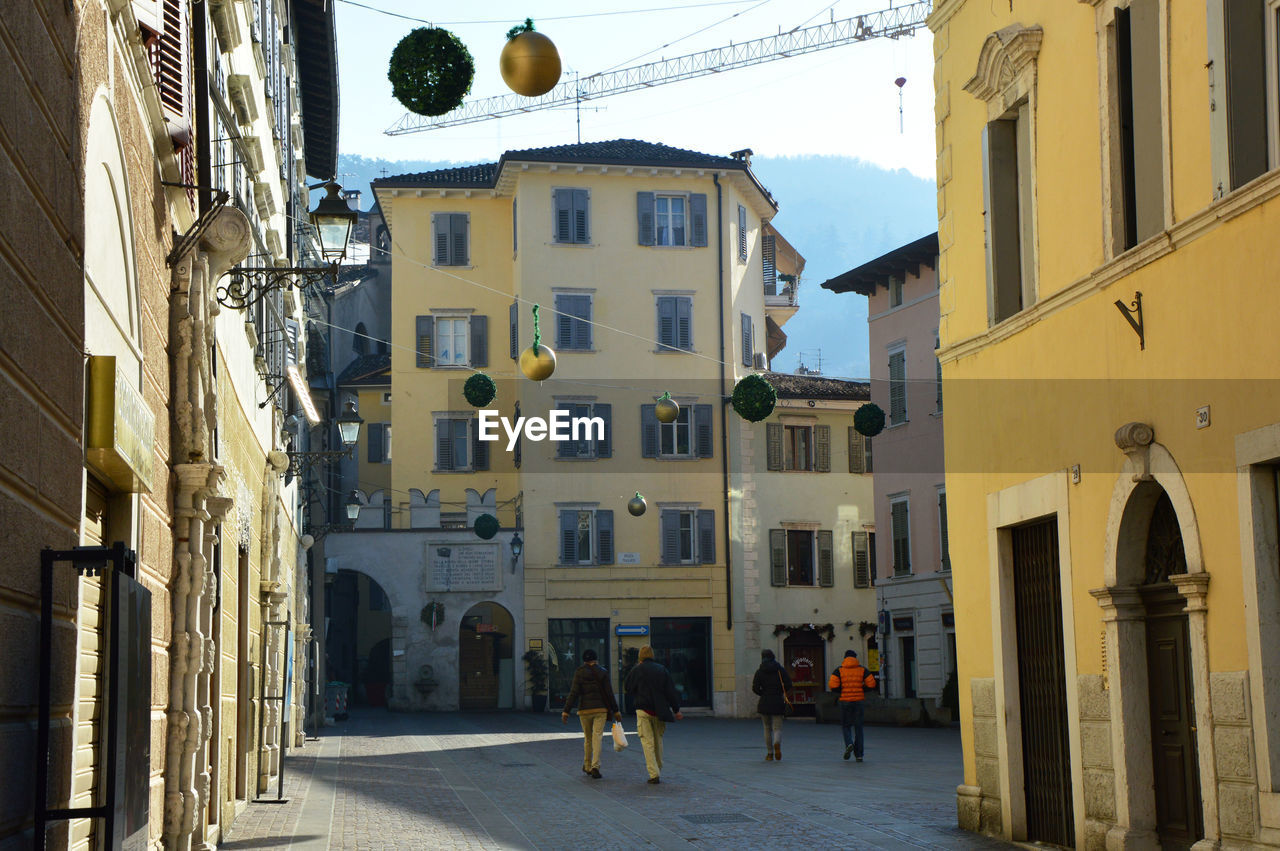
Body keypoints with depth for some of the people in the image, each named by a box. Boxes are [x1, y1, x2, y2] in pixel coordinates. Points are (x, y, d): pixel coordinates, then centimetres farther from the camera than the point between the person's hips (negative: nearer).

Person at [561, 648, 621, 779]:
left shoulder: (579, 672, -1)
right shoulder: (603, 672, 2)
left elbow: (574, 693, -6)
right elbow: (609, 693, 1)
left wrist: (566, 711, -5)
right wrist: (615, 711, 9)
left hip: (584, 709, 1)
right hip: (601, 709, -1)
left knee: (587, 738, 15)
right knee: (597, 737, -5)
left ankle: (587, 767, 24)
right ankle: (595, 766, -20)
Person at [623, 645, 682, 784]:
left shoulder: (637, 670, -5)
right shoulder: (662, 670, 5)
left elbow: (627, 687, 5)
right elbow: (671, 691, 4)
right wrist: (676, 710, 8)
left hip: (643, 710, -4)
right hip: (660, 711, 4)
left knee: (647, 741, -3)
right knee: (658, 741, 17)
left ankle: (654, 774, -12)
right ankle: (658, 770, 24)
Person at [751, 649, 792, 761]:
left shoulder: (759, 671, -1)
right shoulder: (780, 669, 1)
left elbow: (755, 688, -8)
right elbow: (788, 685, -4)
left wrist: (763, 694, 11)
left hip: (764, 702, 0)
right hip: (778, 703, 0)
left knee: (767, 729, 15)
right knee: (777, 728, 1)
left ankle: (770, 754, 17)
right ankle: (777, 743, -31)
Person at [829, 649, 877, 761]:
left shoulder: (839, 670, 0)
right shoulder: (862, 670, 4)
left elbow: (832, 685, -10)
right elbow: (871, 684, -2)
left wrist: (841, 690, 9)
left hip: (845, 701, -1)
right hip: (858, 701, 1)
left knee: (845, 725, 13)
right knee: (858, 727, 8)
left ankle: (849, 744, -15)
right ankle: (859, 754, 5)